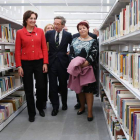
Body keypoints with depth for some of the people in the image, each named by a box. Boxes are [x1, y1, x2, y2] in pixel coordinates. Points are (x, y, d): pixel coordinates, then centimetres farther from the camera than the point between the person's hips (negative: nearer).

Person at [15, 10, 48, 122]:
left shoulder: (40, 31, 4)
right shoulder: (20, 32, 0)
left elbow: (44, 48, 4)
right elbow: (17, 50, -1)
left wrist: (45, 63, -2)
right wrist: (19, 66, -6)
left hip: (39, 62, 1)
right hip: (26, 63, -1)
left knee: (41, 87, 5)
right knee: (28, 89, 6)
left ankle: (40, 106, 33)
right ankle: (31, 112, 21)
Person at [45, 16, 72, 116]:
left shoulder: (68, 35, -2)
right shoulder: (49, 33, 1)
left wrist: (69, 53, 4)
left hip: (63, 63, -1)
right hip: (52, 62, 1)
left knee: (63, 85, 12)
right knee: (52, 85, 1)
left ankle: (64, 103, 31)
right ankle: (55, 106, 12)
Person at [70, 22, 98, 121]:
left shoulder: (93, 41, 2)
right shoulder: (75, 40, 12)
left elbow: (93, 54, -9)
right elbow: (71, 52, 6)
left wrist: (86, 63, -22)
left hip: (88, 67, -4)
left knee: (88, 89, -7)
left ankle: (90, 111, -3)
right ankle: (82, 107, 28)